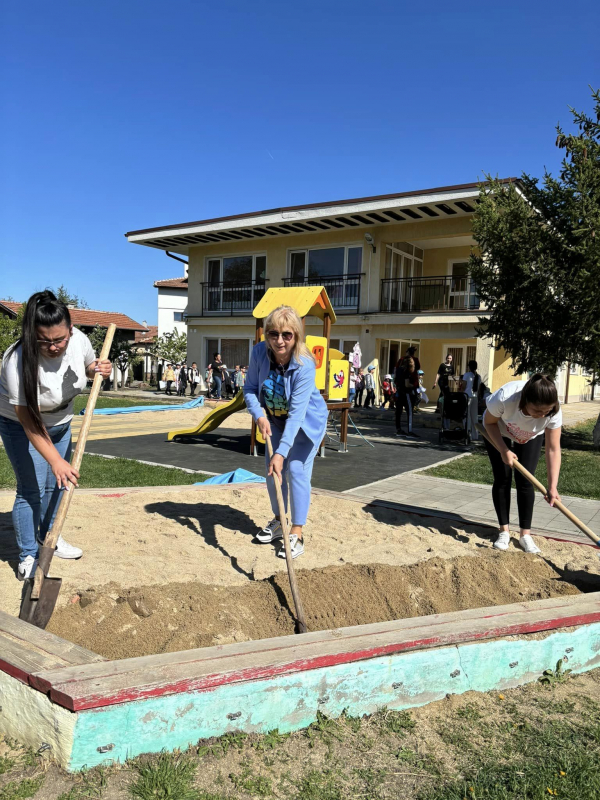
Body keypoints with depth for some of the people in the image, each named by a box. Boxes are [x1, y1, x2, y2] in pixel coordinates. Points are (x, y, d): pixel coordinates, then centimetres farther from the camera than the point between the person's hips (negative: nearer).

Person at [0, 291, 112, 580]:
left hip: (60, 423, 6)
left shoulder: (79, 340, -21)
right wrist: (56, 460, -35)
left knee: (56, 484, 15)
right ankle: (27, 558, 8)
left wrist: (99, 369, -19)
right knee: (31, 489, -8)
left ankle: (47, 535, 37)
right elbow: (29, 420, -32)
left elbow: (88, 366, 5)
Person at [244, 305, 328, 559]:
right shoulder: (259, 352, -22)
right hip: (275, 419, 5)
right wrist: (259, 415, -27)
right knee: (273, 471, 10)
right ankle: (278, 522, 30)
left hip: (307, 421, -5)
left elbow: (296, 413, -37)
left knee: (296, 471, -11)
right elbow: (250, 388, -9)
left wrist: (281, 452, -41)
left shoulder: (304, 365, -35)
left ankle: (297, 534, -1)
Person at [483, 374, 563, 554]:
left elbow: (553, 450, -30)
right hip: (498, 434, -1)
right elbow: (490, 422, -21)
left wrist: (552, 487, -36)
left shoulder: (554, 412, -36)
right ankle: (504, 531, 6)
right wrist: (504, 450, -29)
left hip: (531, 438, 1)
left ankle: (525, 534, 4)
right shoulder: (505, 397, -43)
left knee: (525, 481, -7)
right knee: (502, 478, -5)